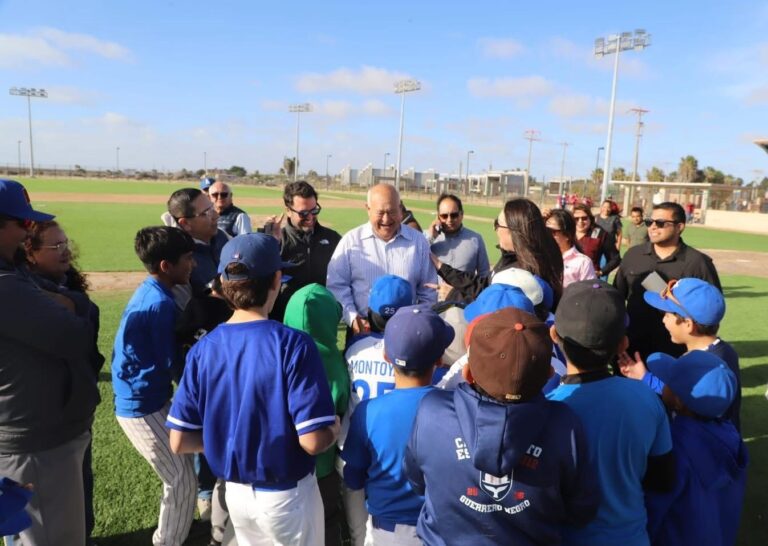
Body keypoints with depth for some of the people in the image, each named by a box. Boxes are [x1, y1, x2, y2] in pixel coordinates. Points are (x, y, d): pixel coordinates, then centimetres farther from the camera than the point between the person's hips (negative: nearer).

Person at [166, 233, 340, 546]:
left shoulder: (202, 350, -10)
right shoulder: (293, 344, -24)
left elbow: (179, 442, -7)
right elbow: (313, 441, -26)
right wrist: (336, 428, -4)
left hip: (235, 493, 4)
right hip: (286, 495, -4)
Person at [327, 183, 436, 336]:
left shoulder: (418, 241, 5)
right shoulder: (351, 240, -1)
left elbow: (427, 293, 10)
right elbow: (337, 285, -1)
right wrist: (352, 318, -12)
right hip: (362, 330, -1)